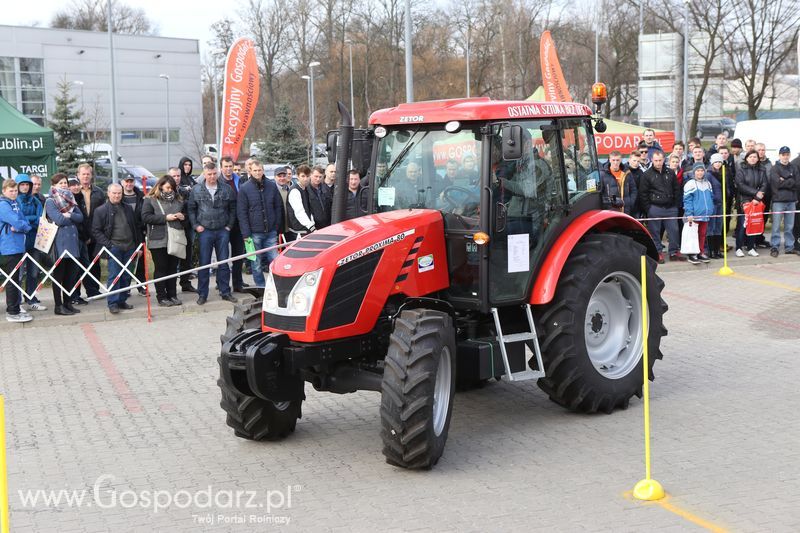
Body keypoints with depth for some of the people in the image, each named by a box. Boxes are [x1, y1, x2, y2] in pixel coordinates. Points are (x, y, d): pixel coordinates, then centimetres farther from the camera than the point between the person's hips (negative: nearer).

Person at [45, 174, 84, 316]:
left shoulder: (70, 199, 16)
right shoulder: (50, 201, -3)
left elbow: (81, 217, 5)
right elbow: (59, 220, -15)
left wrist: (68, 215, -12)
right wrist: (73, 217, -2)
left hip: (73, 241, 6)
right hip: (59, 242, -6)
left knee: (71, 273, 9)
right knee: (58, 274, 0)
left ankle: (67, 302, 18)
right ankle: (58, 306, 4)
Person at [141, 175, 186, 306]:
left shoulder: (178, 200, 14)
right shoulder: (150, 200, -1)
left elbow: (185, 214, 26)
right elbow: (145, 217, -13)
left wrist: (182, 216, 1)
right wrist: (165, 218, -17)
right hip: (158, 241, -5)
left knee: (173, 268, 9)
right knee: (161, 269, 1)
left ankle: (172, 295, 17)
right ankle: (161, 297, 7)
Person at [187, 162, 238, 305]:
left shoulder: (227, 189, 2)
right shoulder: (196, 190, 1)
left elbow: (233, 209, 8)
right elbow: (191, 209, 7)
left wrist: (229, 226, 2)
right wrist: (196, 225, -2)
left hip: (222, 231, 1)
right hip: (204, 231, -1)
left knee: (223, 263, 6)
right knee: (204, 263, 3)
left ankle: (225, 292, 15)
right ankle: (202, 294, 10)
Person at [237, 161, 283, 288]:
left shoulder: (272, 186, 6)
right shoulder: (245, 189, -1)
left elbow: (278, 207, 11)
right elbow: (241, 213, -2)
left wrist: (277, 227, 5)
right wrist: (246, 233, -9)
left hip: (271, 231, 2)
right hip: (254, 233, -2)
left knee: (275, 260, -1)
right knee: (257, 264, 4)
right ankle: (260, 288, 13)